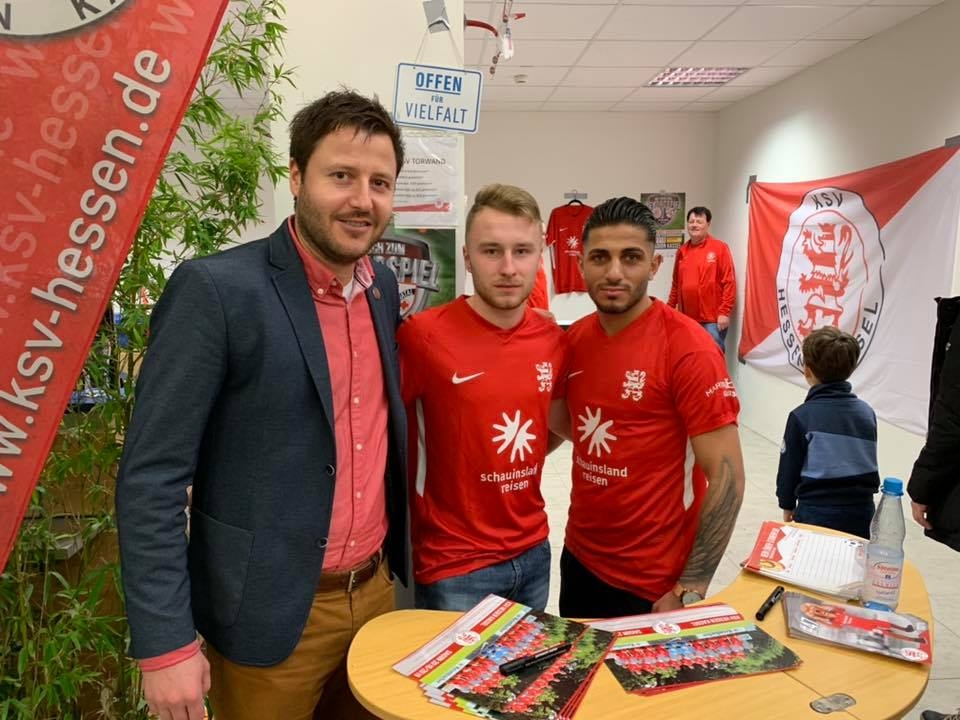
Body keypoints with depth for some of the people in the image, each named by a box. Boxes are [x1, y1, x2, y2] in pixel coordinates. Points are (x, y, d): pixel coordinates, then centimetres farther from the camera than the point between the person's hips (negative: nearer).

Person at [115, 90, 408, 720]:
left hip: (377, 590, 6)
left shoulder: (384, 288, 2)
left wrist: (389, 560, 14)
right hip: (269, 612, -6)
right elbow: (150, 477, -16)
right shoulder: (214, 289, -17)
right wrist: (165, 642, -15)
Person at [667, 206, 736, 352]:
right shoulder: (682, 251, 12)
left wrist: (725, 312, -13)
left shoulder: (719, 248, -3)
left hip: (712, 319, -5)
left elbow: (729, 282, -8)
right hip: (687, 318, 5)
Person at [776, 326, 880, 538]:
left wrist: (787, 505, 9)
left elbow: (789, 467, -5)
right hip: (861, 512, 4)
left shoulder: (802, 416, -12)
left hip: (817, 512, -4)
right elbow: (868, 462, 11)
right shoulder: (867, 412, 1)